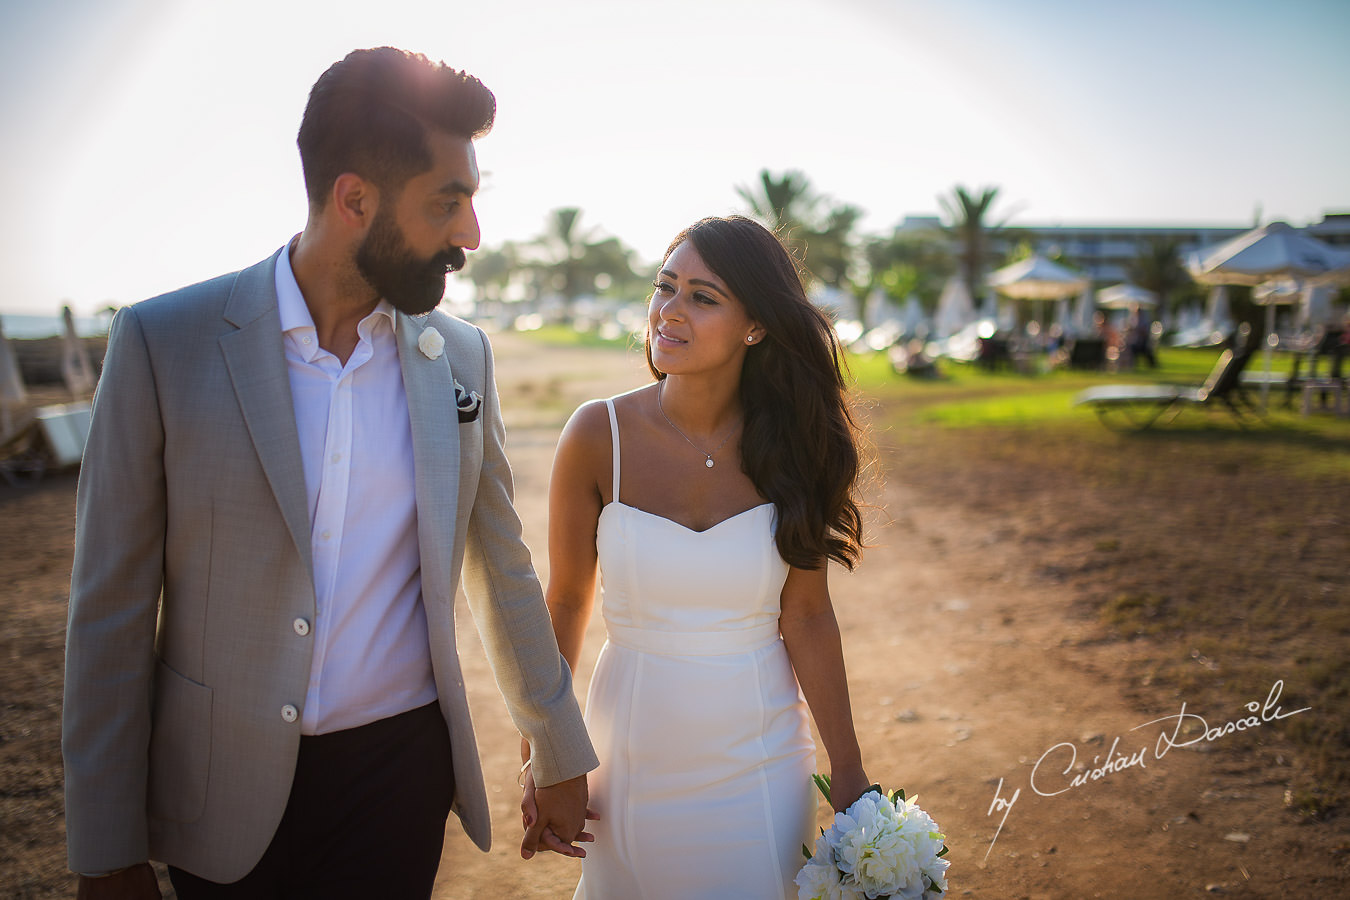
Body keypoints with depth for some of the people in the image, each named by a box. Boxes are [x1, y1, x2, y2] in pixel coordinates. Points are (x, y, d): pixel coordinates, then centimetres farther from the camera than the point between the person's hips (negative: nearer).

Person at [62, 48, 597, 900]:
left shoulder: (461, 355, -2)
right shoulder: (165, 342, -11)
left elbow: (503, 574, 6)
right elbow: (112, 607, -7)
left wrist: (561, 759, 12)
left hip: (401, 773, 2)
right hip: (221, 796, -1)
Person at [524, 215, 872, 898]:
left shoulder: (790, 445, -10)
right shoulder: (599, 435, -13)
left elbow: (806, 617, -5)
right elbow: (565, 603, -5)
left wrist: (849, 776, -2)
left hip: (759, 765, 1)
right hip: (633, 761, 0)